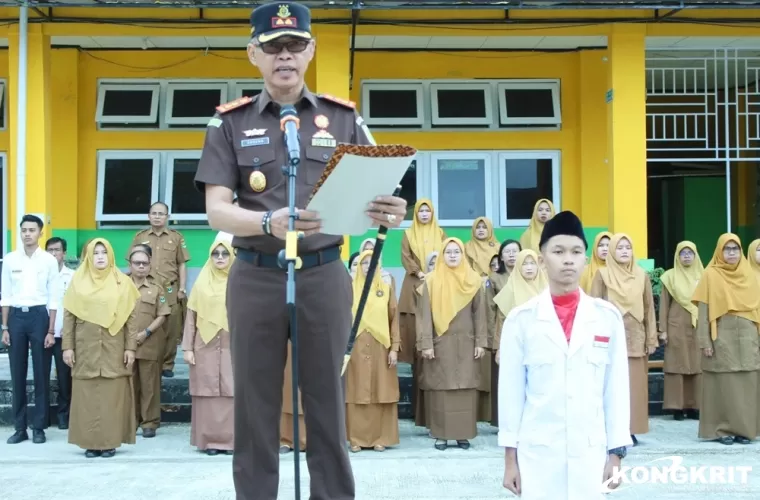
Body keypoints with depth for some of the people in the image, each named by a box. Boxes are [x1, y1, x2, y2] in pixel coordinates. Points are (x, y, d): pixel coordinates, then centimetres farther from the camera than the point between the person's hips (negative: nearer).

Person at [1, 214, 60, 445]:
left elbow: (53, 298, -1)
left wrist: (51, 331, -6)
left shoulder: (49, 260, -2)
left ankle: (39, 426, 11)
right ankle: (19, 427, 14)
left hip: (39, 315, -2)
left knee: (41, 373, 3)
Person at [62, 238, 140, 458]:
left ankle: (110, 441, 5)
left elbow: (131, 317, 1)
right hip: (86, 347, 1)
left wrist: (130, 347, -5)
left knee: (112, 395, 0)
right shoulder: (78, 281, 5)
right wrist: (68, 346, -3)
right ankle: (90, 442, 8)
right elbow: (68, 316, 4)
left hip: (113, 348, -1)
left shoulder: (122, 282, 3)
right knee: (87, 394, 2)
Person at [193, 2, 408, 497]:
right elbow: (216, 210, -6)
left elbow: (371, 194, 2)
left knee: (328, 406, 7)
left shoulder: (344, 118, 5)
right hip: (256, 278, 0)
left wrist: (388, 213, -23)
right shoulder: (230, 122, 3)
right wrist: (269, 222, -27)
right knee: (255, 409, 7)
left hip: (324, 275, 0)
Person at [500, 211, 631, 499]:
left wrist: (616, 452, 3)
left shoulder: (608, 317, 3)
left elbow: (616, 388, 5)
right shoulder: (521, 318, -1)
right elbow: (511, 390, 2)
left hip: (591, 453, 1)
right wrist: (510, 457, 2)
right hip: (536, 454, -1)